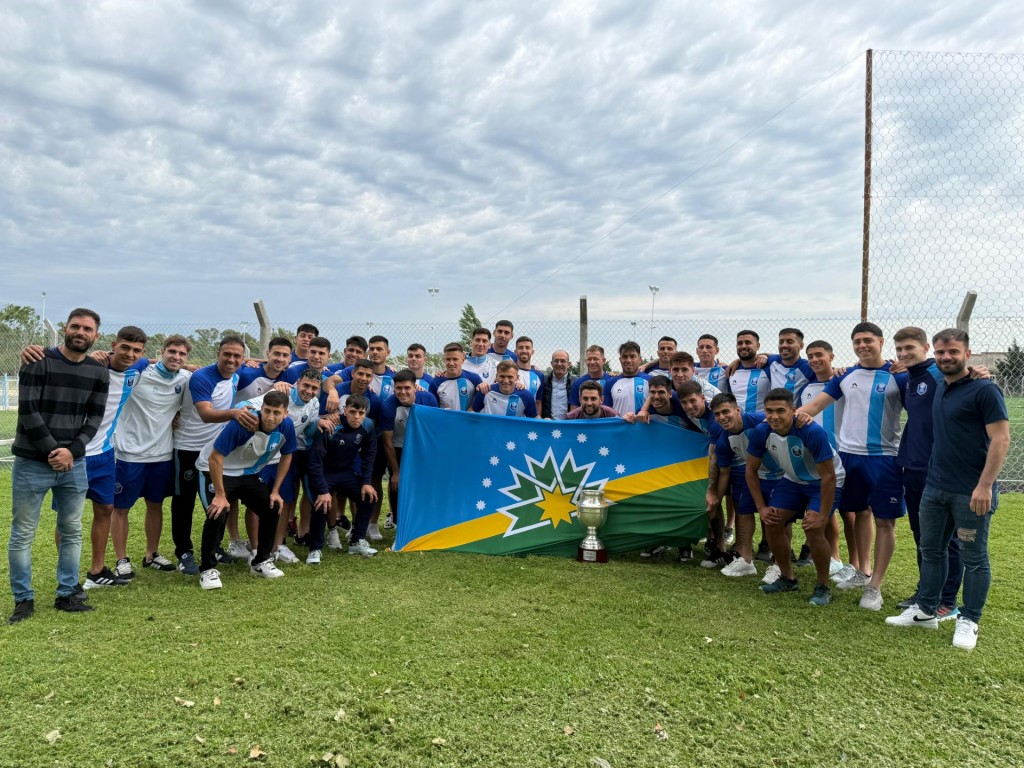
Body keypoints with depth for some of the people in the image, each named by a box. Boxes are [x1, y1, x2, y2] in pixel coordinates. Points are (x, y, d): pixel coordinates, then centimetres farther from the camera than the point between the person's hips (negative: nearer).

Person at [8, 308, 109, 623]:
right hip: (31, 463, -3)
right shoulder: (39, 362, -5)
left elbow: (95, 418, 3)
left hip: (74, 464, 3)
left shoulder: (99, 372, 5)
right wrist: (53, 451, -13)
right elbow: (28, 411, -11)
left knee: (72, 532, 9)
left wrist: (72, 450, -11)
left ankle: (67, 594, 20)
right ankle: (24, 599, 15)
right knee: (22, 534, 3)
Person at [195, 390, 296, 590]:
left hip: (249, 474, 6)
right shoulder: (242, 424, -34)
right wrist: (220, 495, -26)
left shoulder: (287, 426, -18)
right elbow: (215, 458, -30)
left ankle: (261, 562, 16)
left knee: (273, 509, -3)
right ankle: (208, 569, -3)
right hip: (216, 470, -5)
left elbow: (286, 457, 0)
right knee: (218, 515, -24)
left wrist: (275, 491, -1)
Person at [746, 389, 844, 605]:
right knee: (772, 523, -5)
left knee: (813, 530, -21)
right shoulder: (761, 432, -21)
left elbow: (828, 476, -28)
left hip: (823, 482, -5)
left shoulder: (812, 432, -36)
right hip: (792, 480, 5)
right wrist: (761, 507, -7)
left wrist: (823, 517, -25)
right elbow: (751, 470, -6)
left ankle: (823, 587, 2)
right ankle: (787, 578, 18)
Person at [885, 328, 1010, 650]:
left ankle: (969, 621, 19)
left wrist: (985, 485, -20)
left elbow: (1000, 439, -15)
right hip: (935, 488, 7)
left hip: (972, 492, -7)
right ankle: (926, 610, 27)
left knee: (973, 558, 7)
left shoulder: (984, 390, -12)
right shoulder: (939, 388, 10)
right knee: (931, 550, 15)